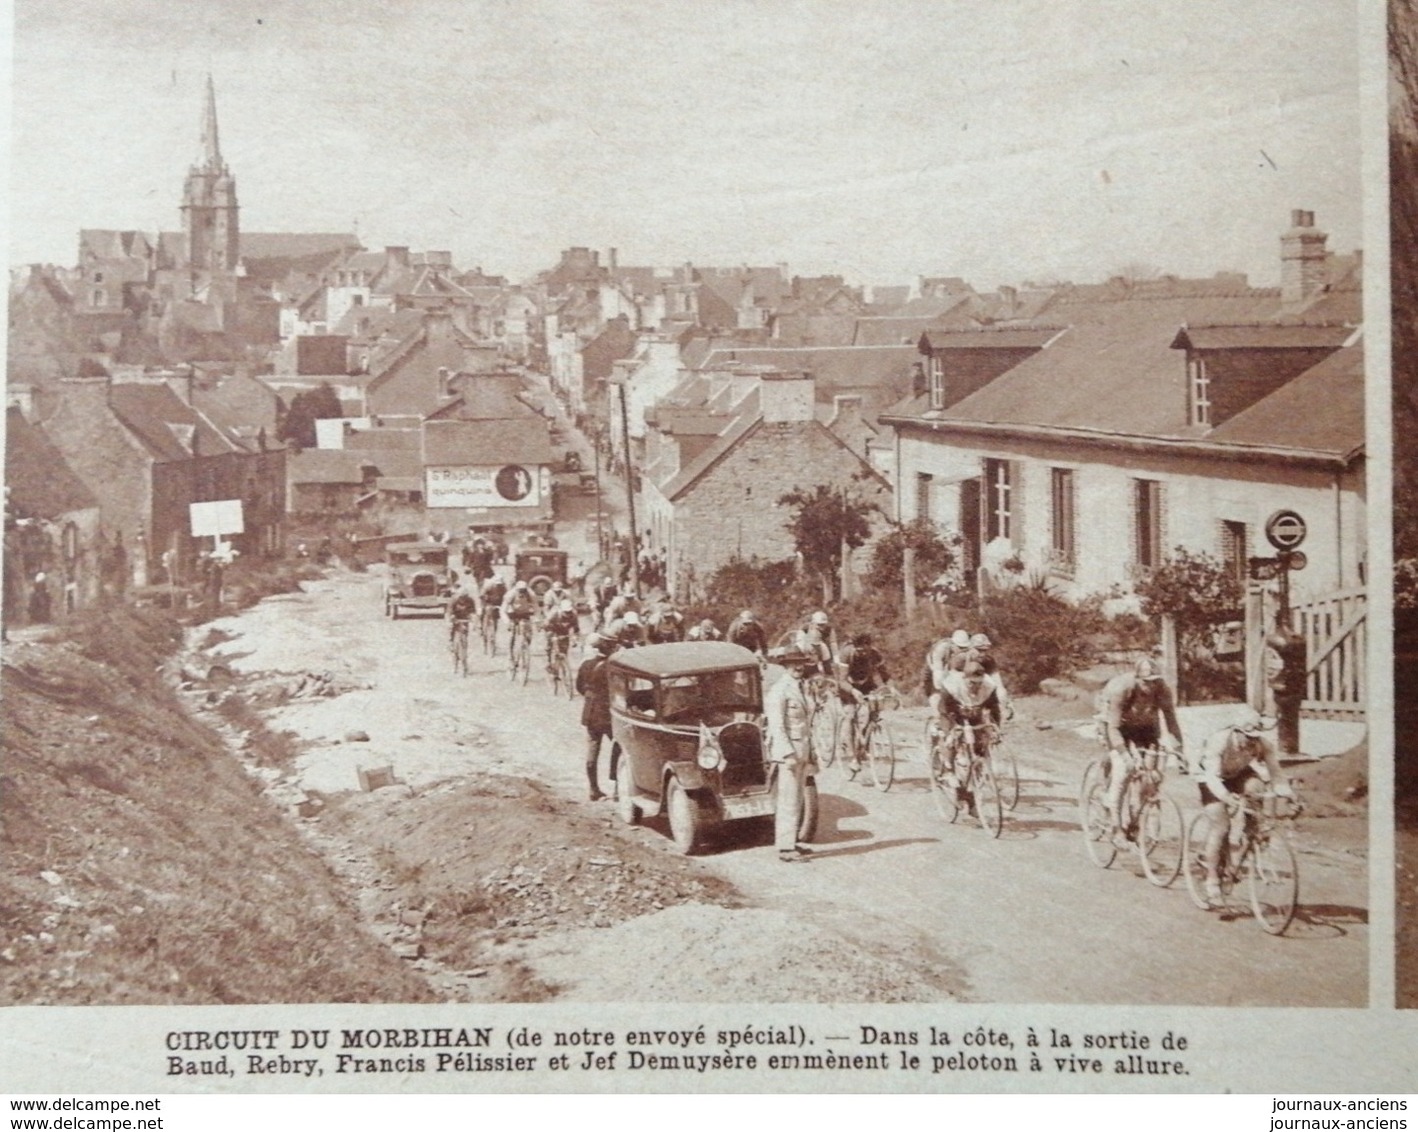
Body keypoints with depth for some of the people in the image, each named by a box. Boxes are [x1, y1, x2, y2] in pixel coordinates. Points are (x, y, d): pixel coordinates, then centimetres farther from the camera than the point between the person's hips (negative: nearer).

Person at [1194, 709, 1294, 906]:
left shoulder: (1263, 745, -28)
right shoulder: (1219, 741, -37)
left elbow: (1275, 772, -29)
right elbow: (1212, 776, -44)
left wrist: (1287, 791, -47)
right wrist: (1225, 795, -62)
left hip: (1238, 774, 3)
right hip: (1212, 777, -3)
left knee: (1255, 787, -29)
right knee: (1219, 826, -15)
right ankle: (1212, 881, -4)